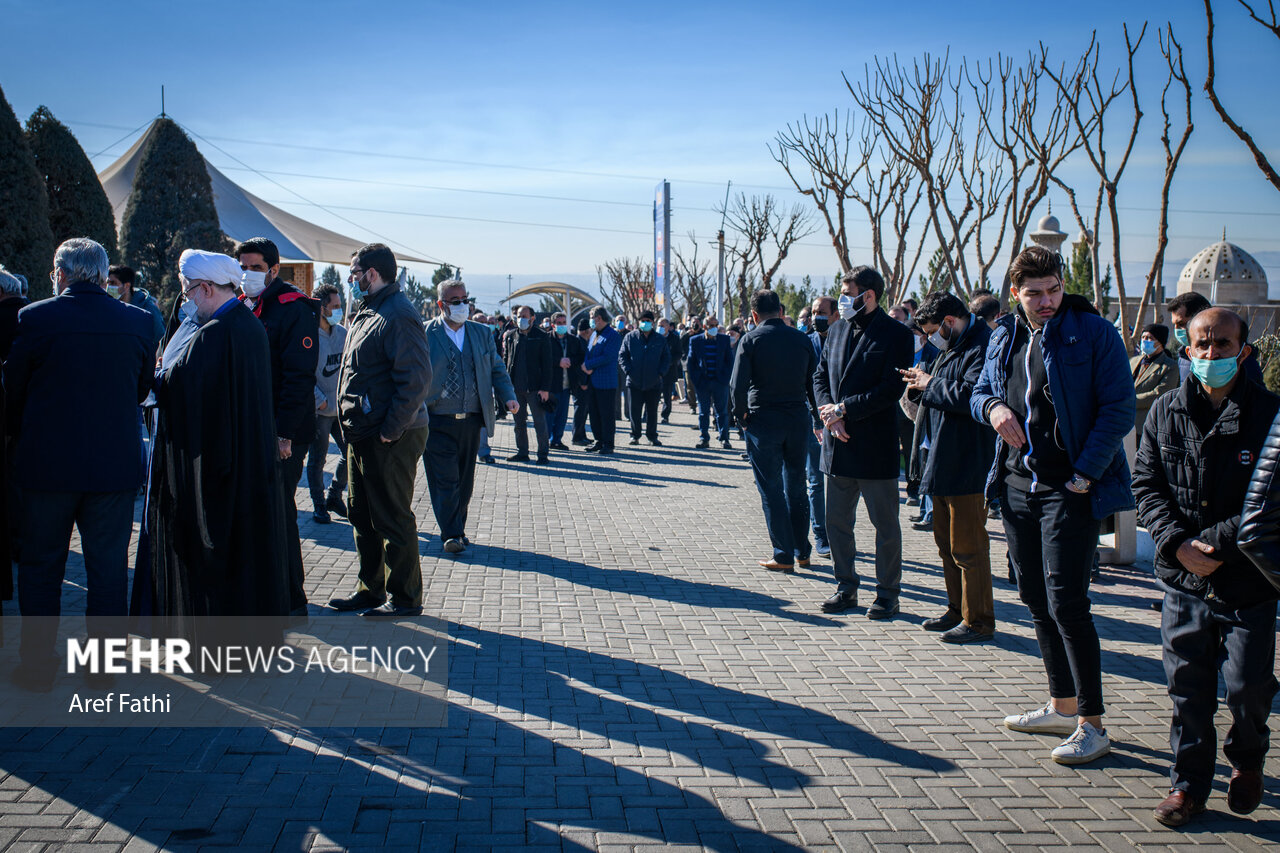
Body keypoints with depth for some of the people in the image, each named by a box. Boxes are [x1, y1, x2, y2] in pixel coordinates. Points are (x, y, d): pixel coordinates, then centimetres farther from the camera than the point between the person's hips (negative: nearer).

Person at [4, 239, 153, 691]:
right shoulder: (138, 322, -3)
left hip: (47, 463, -1)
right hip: (115, 463, 2)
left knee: (40, 566, 13)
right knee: (108, 567, 11)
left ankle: (38, 666, 19)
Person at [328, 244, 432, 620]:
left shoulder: (398, 316, -16)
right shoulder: (365, 313, 16)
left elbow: (416, 379, -23)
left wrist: (391, 430, -23)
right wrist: (352, 420, 15)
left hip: (390, 438, -10)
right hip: (361, 434, 10)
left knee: (392, 518, -1)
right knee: (362, 514, 17)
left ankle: (404, 597, 10)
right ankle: (371, 589, 29)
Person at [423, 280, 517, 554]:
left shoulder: (481, 333, 12)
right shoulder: (424, 334, -1)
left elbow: (497, 369, 14)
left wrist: (507, 397, -3)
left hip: (471, 421, 4)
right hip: (438, 422, -4)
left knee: (464, 480, 11)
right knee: (445, 479, -5)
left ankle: (458, 529, 23)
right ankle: (451, 534, 0)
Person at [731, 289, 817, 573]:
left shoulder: (751, 339, -6)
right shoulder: (801, 339, 5)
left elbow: (738, 384, -14)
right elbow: (814, 382, 9)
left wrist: (742, 414, 0)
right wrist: (816, 420, 17)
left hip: (763, 419, -4)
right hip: (798, 419, 4)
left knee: (771, 490, 3)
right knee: (796, 487, 15)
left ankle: (783, 556, 4)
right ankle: (802, 551, 20)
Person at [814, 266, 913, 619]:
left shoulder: (895, 334, -8)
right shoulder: (837, 329, 11)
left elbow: (891, 389, -14)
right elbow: (820, 375, 11)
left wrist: (845, 410, -16)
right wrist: (831, 413, -6)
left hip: (875, 445, -6)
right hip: (838, 444, 6)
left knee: (885, 524, 5)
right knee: (836, 520, 11)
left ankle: (887, 593, 15)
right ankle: (846, 587, 24)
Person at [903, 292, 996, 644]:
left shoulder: (983, 347, -15)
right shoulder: (951, 348, 18)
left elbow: (971, 394, -28)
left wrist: (930, 385, -14)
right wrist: (921, 384, 3)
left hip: (967, 468, -11)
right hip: (942, 464, 11)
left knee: (968, 547, -3)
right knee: (947, 543, 17)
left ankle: (978, 622, 6)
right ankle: (957, 610, 28)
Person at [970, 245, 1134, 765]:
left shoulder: (1094, 334, -8)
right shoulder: (1003, 339, 11)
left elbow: (1118, 409, -11)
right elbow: (979, 392, 20)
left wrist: (1086, 475, -17)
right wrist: (992, 408, -5)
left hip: (1070, 489, -7)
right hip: (1017, 486, 7)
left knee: (1066, 603, -10)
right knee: (1036, 600, 13)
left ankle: (1092, 726, 0)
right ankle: (1063, 707, 27)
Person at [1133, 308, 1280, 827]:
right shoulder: (1165, 412, 4)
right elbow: (1146, 484, 4)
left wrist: (1214, 544, -17)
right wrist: (1177, 543, -11)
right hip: (1183, 582, 2)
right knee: (1188, 689, 9)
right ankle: (1189, 782, 25)